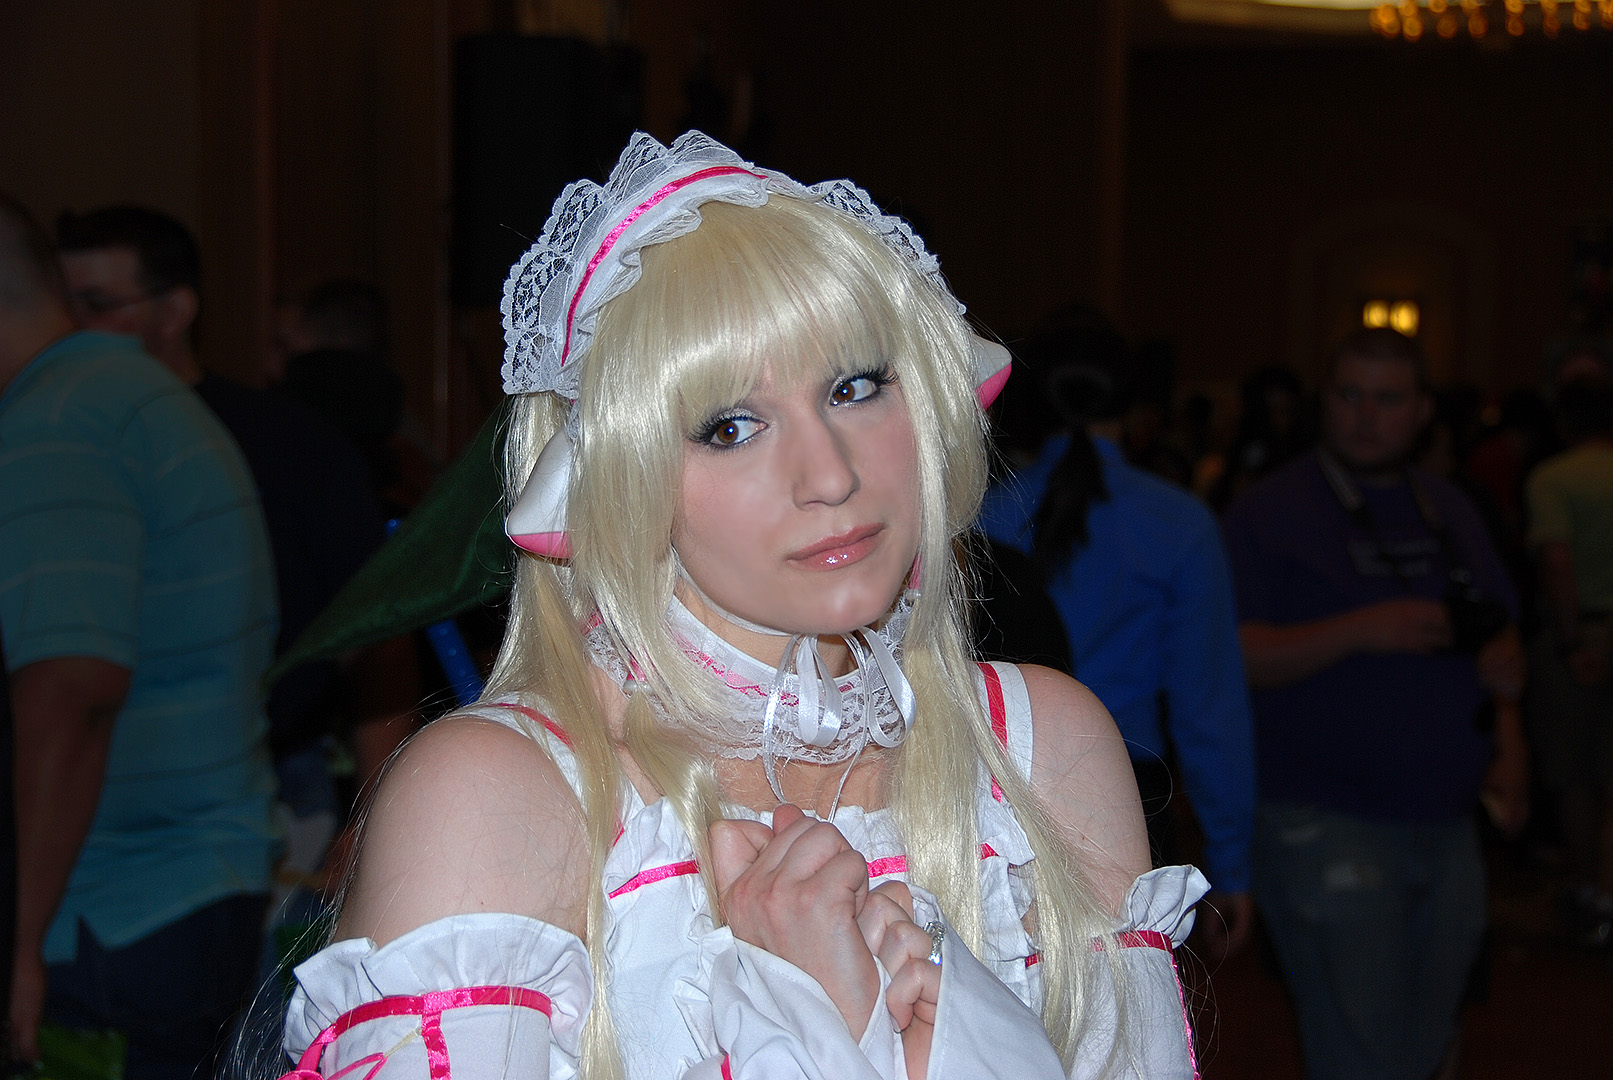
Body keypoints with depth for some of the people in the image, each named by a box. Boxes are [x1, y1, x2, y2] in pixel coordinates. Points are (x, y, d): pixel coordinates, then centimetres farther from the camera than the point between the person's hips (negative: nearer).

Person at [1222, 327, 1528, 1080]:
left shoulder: (1450, 514, 14)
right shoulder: (1271, 512, -4)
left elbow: (1499, 644, 22)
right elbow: (1235, 658, -12)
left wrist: (1509, 744, 6)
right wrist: (1360, 631, -22)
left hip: (1448, 824, 6)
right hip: (1325, 826, -6)